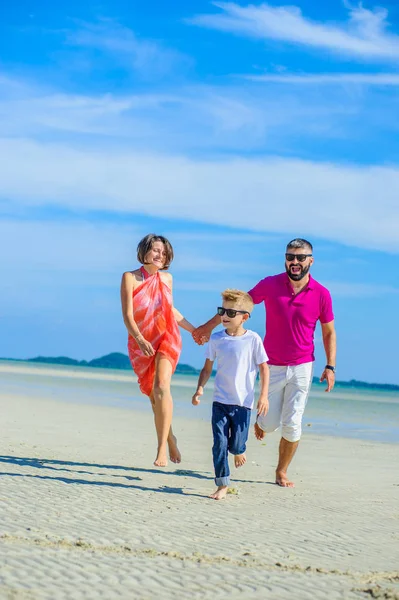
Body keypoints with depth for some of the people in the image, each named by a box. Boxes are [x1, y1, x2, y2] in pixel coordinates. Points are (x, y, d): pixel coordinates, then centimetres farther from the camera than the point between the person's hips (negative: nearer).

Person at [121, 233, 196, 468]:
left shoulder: (167, 278, 5)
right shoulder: (130, 278, -6)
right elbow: (127, 315, -14)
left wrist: (193, 329, 27)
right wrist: (140, 339, -30)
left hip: (167, 339, 0)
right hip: (141, 344, 0)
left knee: (161, 386, -22)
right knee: (153, 396, 8)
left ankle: (162, 447, -25)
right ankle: (170, 439, 31)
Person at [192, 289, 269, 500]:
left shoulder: (253, 339, -6)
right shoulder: (216, 339, 1)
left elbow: (264, 368, 0)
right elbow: (207, 368, 9)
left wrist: (263, 396, -6)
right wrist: (200, 388, -4)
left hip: (243, 401, -2)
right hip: (220, 401, 2)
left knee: (236, 443, 1)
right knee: (219, 443, -3)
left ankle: (238, 451, 38)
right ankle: (222, 484, 5)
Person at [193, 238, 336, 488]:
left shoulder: (321, 294, -6)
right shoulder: (270, 285, -7)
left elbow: (329, 332, 4)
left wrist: (330, 366, -3)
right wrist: (210, 326, 8)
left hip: (302, 367, 0)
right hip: (273, 366, 0)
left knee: (292, 424, -2)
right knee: (271, 422, 3)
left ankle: (282, 472, 17)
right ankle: (260, 421, 41)